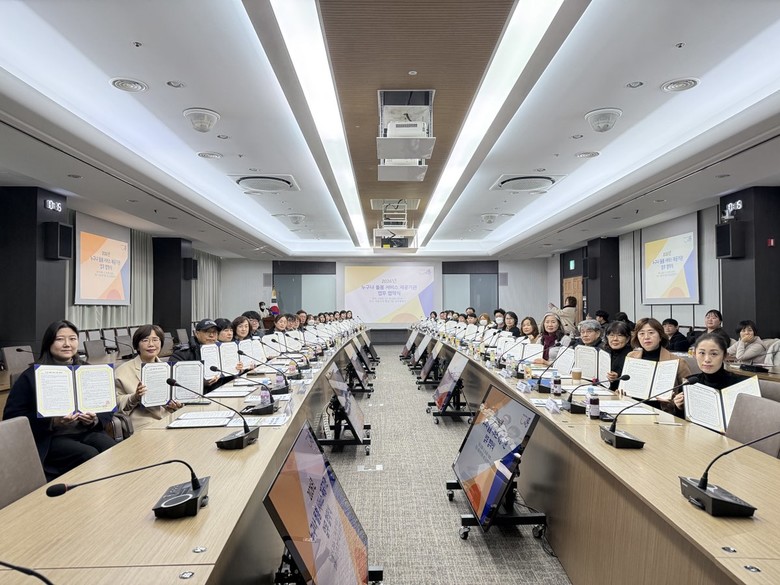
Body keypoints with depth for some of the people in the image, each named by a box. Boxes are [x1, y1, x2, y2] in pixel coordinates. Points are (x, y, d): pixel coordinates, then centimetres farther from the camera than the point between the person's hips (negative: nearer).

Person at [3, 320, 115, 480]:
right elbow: (12, 416, -3)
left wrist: (95, 420, -11)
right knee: (91, 456, -29)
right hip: (50, 438, -3)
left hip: (87, 431, 3)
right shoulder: (32, 375, 1)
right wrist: (52, 422, -18)